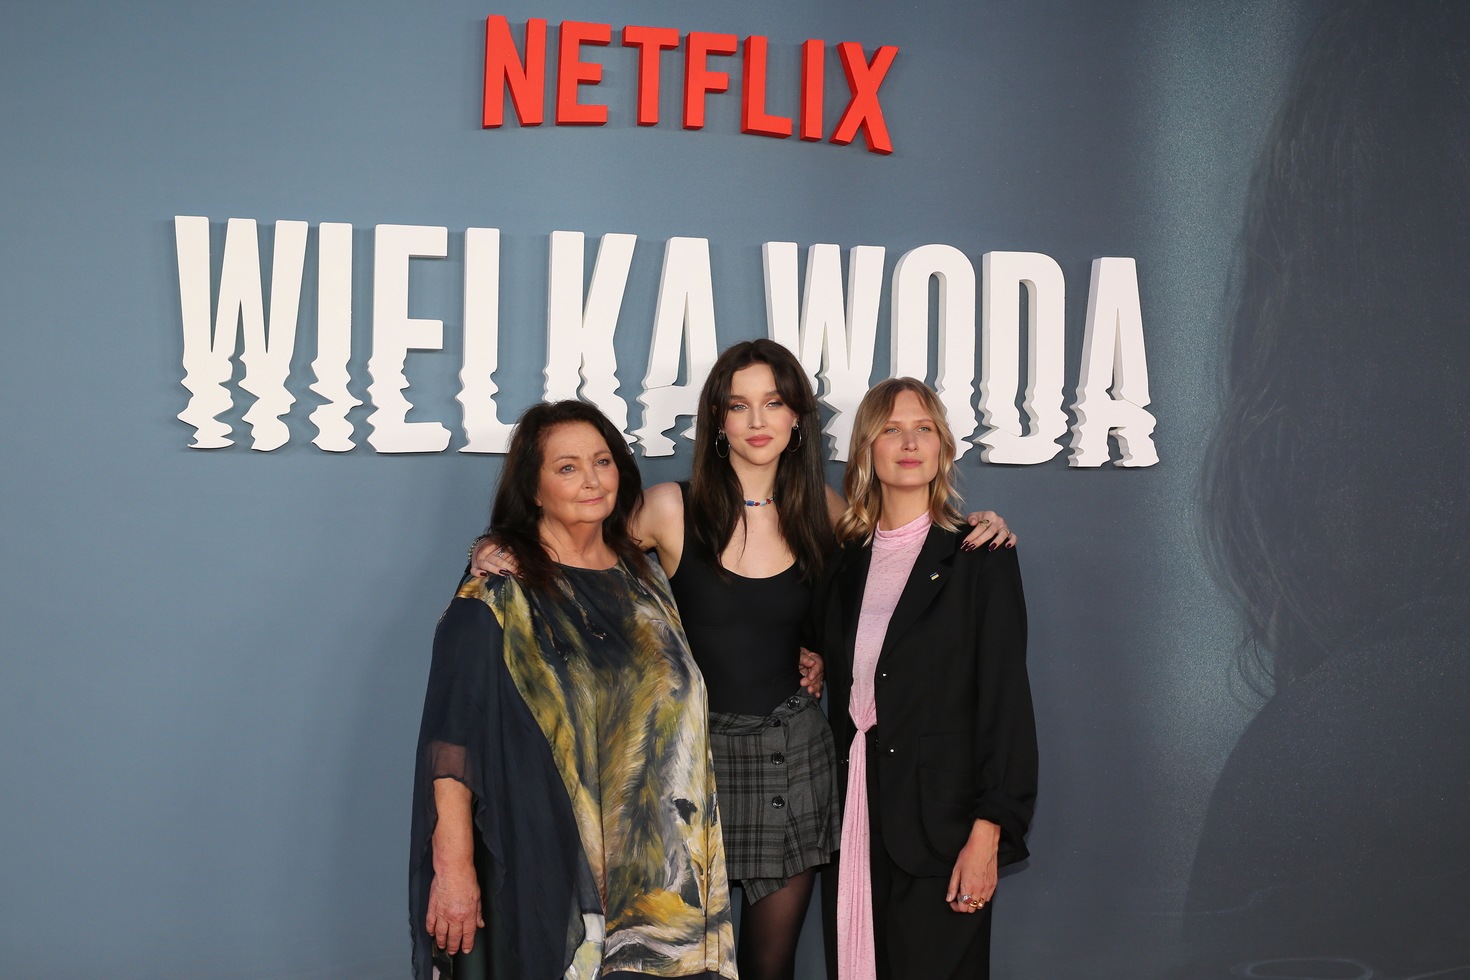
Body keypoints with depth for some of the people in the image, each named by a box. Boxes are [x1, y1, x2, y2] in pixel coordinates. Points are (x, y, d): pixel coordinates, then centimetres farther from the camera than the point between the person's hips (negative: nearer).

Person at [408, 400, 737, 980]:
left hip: (650, 867, 5)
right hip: (542, 866, -5)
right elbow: (451, 739, -13)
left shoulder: (643, 581, 10)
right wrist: (453, 868, -19)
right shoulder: (498, 595, -7)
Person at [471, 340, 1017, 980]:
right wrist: (501, 548, -16)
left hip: (791, 755, 2)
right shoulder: (672, 509, -6)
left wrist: (971, 534, 1)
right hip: (696, 747, -2)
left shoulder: (819, 510, 3)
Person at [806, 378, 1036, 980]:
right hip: (857, 814, 4)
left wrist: (987, 834, -14)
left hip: (941, 819, -4)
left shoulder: (979, 558, -4)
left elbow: (1004, 699, -9)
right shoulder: (846, 563, 11)